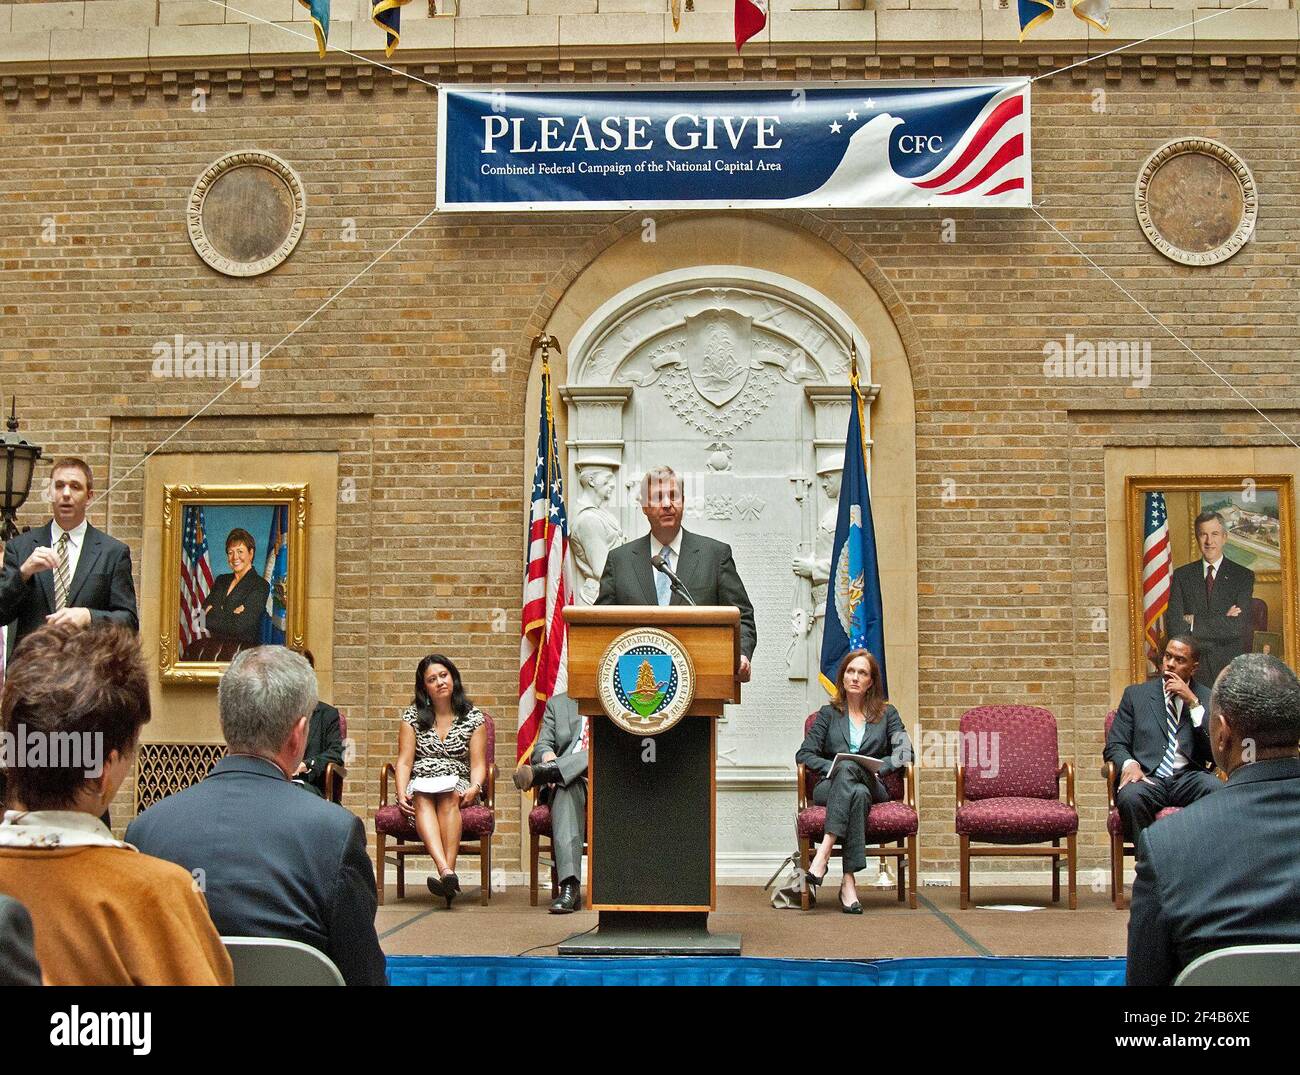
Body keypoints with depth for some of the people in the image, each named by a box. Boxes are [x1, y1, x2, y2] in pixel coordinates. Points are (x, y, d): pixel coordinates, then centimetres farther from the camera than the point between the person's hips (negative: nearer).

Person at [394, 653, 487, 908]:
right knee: (422, 799, -35)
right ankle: (447, 872, -56)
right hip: (420, 784, 0)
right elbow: (404, 762, 5)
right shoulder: (413, 716, 12)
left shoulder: (473, 717, 10)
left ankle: (447, 870, -50)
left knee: (449, 796, -36)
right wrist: (401, 792, -13)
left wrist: (474, 788, -17)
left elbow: (478, 764, 4)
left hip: (458, 786, 0)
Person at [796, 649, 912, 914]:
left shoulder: (887, 714, 20)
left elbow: (905, 754, 7)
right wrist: (833, 767, -9)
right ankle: (849, 880, -48)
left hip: (873, 786, 0)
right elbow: (804, 754, 9)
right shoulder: (829, 713, 20)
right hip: (829, 787, 0)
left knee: (849, 768, -37)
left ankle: (824, 853, -48)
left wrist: (876, 767, -11)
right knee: (859, 793, -38)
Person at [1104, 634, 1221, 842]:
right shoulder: (1135, 694, 16)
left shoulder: (1206, 699, 15)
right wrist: (1129, 763, -14)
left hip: (1188, 778, 0)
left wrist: (1193, 702, -4)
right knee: (1130, 796, -35)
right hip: (1147, 778, 0)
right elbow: (1114, 746, 11)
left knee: (1216, 790, -33)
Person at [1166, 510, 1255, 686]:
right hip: (1193, 668, 1)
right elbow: (1174, 627, -4)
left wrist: (1194, 622, -7)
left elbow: (1239, 627, -9)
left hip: (1231, 667, -1)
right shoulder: (1182, 575, 7)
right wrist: (1223, 622, -10)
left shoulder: (1244, 576, 3)